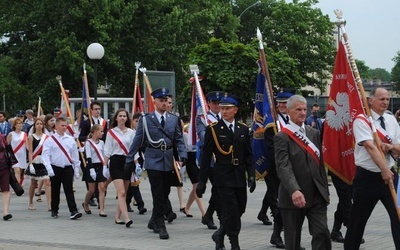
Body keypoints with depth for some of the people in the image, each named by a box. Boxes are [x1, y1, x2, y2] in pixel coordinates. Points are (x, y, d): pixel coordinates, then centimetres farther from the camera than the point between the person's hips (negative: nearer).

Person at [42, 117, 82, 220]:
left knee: (69, 190, -8)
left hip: (68, 168, 1)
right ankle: (54, 211, 24)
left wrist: (76, 170, 9)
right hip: (55, 168, -1)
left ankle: (73, 211, -14)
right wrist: (49, 169, -17)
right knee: (55, 191, 10)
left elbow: (75, 155, 10)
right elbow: (45, 155, -7)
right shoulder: (50, 140, -2)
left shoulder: (70, 140, 6)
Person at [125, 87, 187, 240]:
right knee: (158, 196, -6)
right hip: (153, 161, -3)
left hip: (168, 161, 3)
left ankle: (154, 222, 27)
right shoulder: (146, 120, -1)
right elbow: (137, 141, 3)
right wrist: (130, 159, 3)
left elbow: (179, 140, 6)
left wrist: (183, 154, -10)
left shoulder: (174, 120, 6)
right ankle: (160, 226, 1)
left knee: (165, 194, 10)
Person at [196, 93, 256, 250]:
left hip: (240, 176, 5)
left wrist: (251, 175, 1)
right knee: (231, 211, -8)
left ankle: (220, 235, 29)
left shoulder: (243, 129, 8)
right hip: (223, 177, -5)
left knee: (240, 209, 9)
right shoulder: (213, 129, -3)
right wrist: (201, 181, -5)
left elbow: (248, 155, 11)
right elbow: (206, 156, -3)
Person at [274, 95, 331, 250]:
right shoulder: (282, 137, -8)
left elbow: (320, 163, 16)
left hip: (316, 195, 4)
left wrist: (325, 190, 13)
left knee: (322, 233, -5)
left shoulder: (314, 133, 12)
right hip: (293, 197, -4)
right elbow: (283, 167, -20)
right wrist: (294, 190, -34)